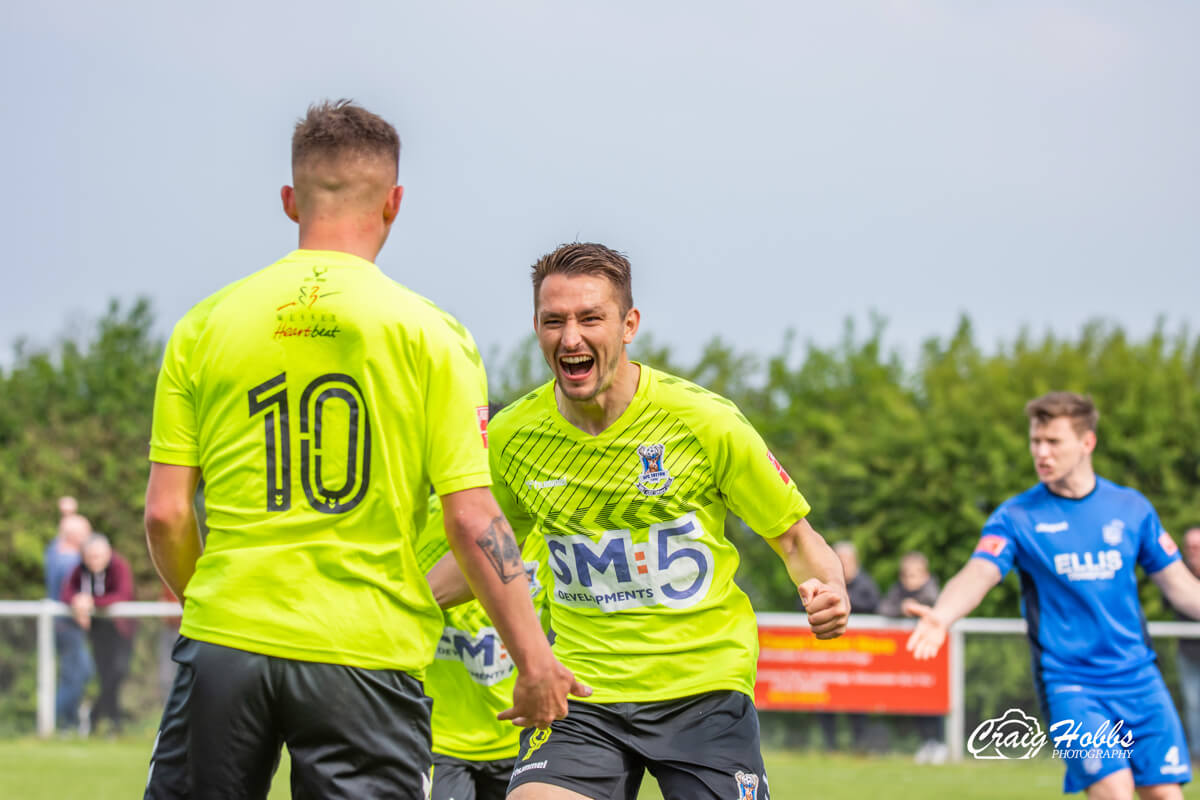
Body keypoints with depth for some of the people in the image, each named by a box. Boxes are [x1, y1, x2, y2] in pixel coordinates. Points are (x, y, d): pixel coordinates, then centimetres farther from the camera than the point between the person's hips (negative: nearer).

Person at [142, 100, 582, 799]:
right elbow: (472, 519, -7)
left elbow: (167, 514, 2)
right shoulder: (429, 332, -2)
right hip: (366, 656, -2)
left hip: (225, 638, 2)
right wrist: (535, 661, 0)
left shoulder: (206, 325, 4)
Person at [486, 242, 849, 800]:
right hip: (582, 693, 2)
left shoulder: (704, 421, -9)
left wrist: (826, 588, -19)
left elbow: (793, 536, 1)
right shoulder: (512, 437, -1)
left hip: (704, 690, -1)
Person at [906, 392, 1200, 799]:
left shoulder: (1131, 508, 6)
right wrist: (942, 616, -38)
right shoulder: (1016, 517, -3)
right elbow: (977, 574, -18)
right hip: (1069, 684, -3)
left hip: (1138, 678, 3)